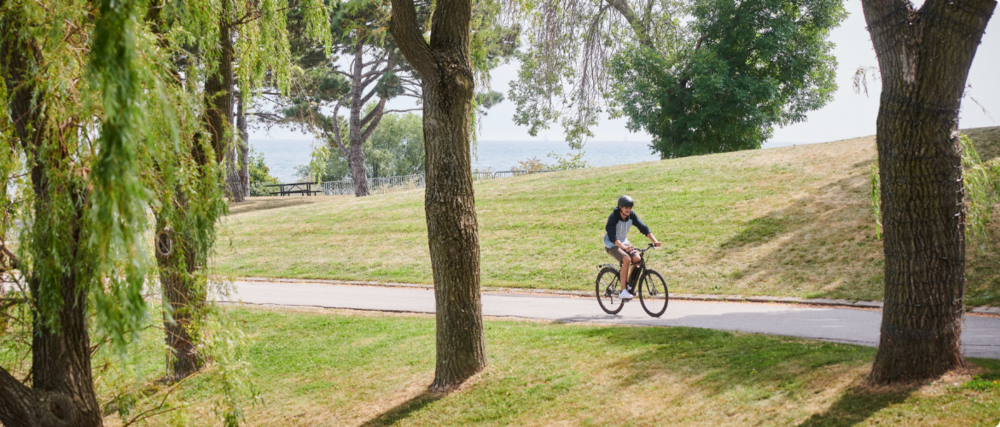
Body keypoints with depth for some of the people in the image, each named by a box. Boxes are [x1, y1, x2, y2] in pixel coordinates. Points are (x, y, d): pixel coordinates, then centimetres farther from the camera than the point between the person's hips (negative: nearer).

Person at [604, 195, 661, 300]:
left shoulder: (632, 215, -10)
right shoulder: (613, 217, -26)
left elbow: (643, 228, -11)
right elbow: (612, 236, -36)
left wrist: (654, 240, -25)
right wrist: (623, 247, -52)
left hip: (624, 242, 6)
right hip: (611, 245, -6)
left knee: (637, 259, -18)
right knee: (627, 259, -30)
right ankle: (623, 291, -24)